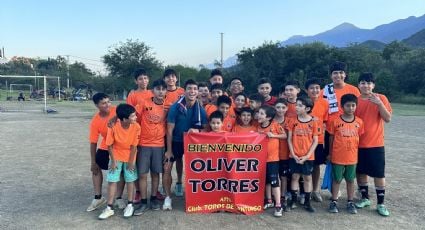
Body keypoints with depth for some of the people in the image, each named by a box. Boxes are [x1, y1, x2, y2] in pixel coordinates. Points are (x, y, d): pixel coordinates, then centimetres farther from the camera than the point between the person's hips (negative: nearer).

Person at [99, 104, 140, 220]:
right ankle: (109, 208, 10)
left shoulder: (136, 127, -22)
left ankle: (130, 205, 20)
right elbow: (110, 145, -13)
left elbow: (134, 146, -12)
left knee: (130, 180, 6)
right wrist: (113, 161, -9)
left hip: (130, 157, 1)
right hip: (116, 156, 0)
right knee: (112, 180, 1)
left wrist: (130, 162, -6)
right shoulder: (113, 127, -25)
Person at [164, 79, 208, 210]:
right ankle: (168, 197, 3)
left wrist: (197, 130, -26)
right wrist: (169, 150, -16)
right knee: (167, 168, -9)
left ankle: (179, 184, 41)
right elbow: (169, 130, -16)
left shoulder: (200, 109, -14)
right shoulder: (175, 107, -21)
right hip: (175, 141, -2)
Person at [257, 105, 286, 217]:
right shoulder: (258, 127, 3)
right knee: (266, 180, 15)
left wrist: (273, 135, -17)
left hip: (273, 157, -5)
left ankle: (278, 205, -1)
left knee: (274, 181, -7)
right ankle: (269, 201, 30)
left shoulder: (275, 125, -10)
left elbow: (284, 135, -5)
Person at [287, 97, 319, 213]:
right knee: (295, 177, 10)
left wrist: (307, 155, -10)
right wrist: (293, 154, -9)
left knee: (307, 178, 9)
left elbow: (315, 141, -3)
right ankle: (293, 200, 22)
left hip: (308, 156, -1)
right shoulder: (293, 121, -2)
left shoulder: (313, 122, -5)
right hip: (295, 156, 1)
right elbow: (289, 139, 0)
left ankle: (307, 202, 21)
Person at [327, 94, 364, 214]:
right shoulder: (335, 121, -8)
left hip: (352, 157, 2)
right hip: (337, 157, -2)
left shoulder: (359, 122, -1)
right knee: (336, 180, 9)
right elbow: (331, 138, 0)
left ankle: (350, 202, 26)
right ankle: (334, 202, 21)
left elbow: (359, 138, 7)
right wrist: (330, 154, 4)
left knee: (350, 180, 13)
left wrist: (357, 153, 8)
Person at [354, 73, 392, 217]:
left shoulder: (381, 98, -4)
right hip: (358, 144, 2)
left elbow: (388, 119, -11)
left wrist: (379, 103, -22)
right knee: (360, 172, 11)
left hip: (376, 144, -2)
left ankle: (381, 204, 15)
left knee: (379, 174, 3)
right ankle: (365, 198, 27)